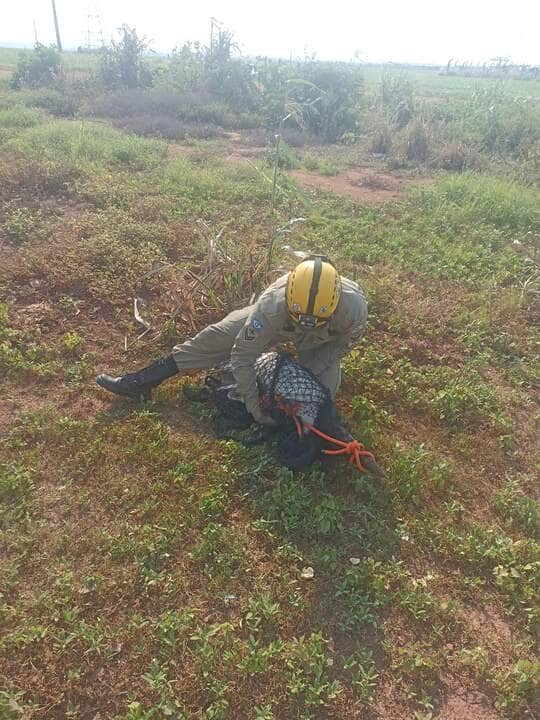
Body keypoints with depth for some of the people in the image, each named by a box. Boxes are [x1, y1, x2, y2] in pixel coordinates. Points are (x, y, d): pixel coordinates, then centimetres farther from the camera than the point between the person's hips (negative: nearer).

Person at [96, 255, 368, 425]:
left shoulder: (353, 306, -42)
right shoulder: (273, 304, -45)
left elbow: (342, 344, -17)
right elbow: (242, 354, -34)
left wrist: (310, 372, -26)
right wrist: (253, 405, -30)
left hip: (321, 342, 1)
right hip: (277, 322, -1)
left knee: (322, 391, -24)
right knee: (217, 338, -11)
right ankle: (140, 381, -4)